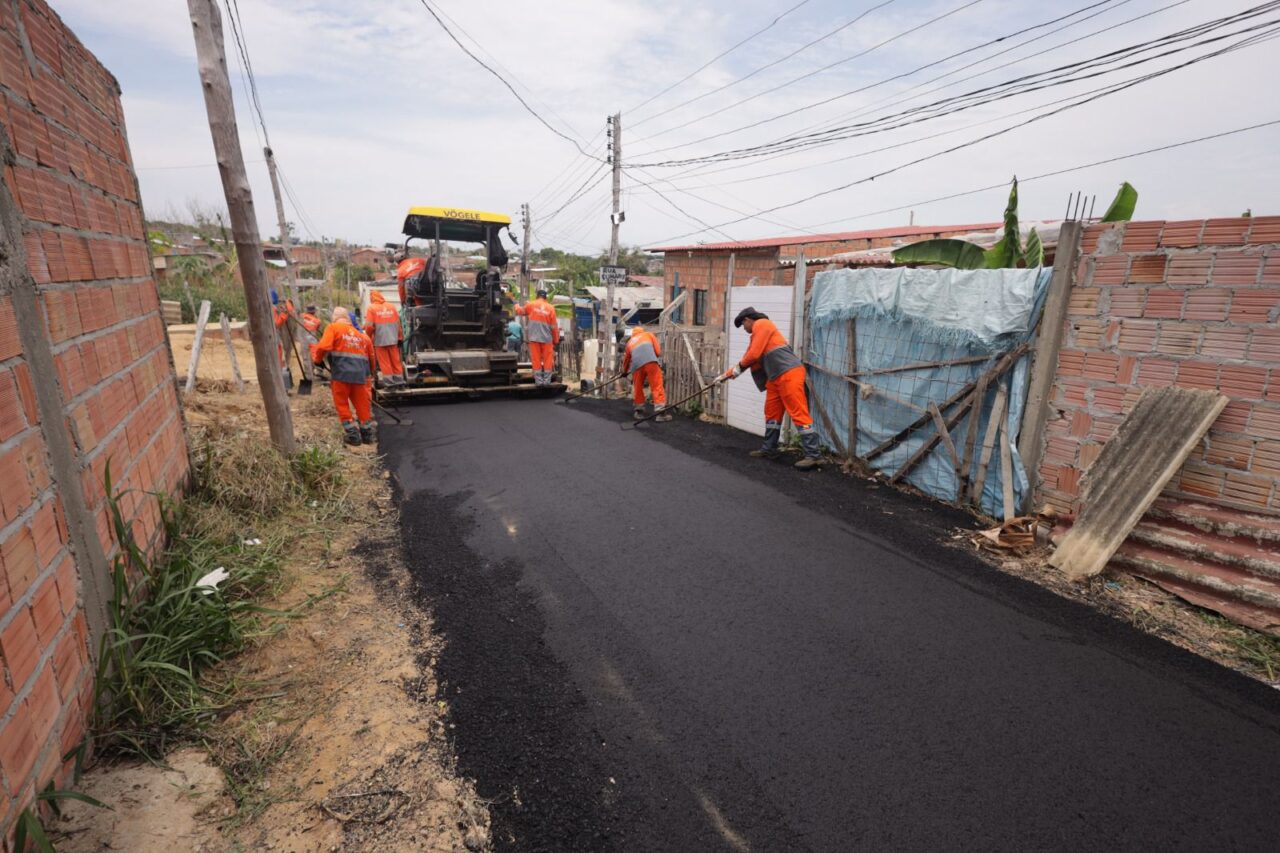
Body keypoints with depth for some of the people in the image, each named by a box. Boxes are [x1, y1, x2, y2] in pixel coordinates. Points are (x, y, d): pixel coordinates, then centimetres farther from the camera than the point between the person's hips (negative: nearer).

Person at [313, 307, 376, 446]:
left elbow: (324, 346, -9)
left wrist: (318, 360, 7)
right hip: (360, 374, 4)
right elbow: (371, 357, 20)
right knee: (362, 404, 13)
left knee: (342, 404, 7)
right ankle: (367, 433, 18)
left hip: (341, 373, -4)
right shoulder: (362, 335, 19)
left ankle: (352, 434, 5)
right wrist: (369, 373, 32)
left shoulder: (333, 327, 5)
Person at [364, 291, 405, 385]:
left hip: (379, 340, -3)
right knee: (396, 360, 10)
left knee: (385, 362, 3)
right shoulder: (392, 306, 6)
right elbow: (398, 324, 6)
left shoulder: (371, 308, -4)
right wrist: (400, 337, 13)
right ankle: (399, 380, 13)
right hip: (393, 339, 3)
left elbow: (369, 326, -8)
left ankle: (389, 382, 3)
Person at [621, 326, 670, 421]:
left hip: (637, 364, 3)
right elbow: (658, 352, 18)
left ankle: (639, 411, 23)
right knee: (657, 386, -3)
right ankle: (661, 412, -10)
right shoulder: (649, 334, 30)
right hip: (650, 361, -2)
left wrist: (625, 371, 62)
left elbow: (626, 359, 46)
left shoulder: (630, 342, 36)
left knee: (638, 388, 18)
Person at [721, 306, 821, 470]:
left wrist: (739, 367, 8)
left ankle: (813, 455, -12)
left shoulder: (761, 324, -4)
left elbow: (754, 354, -11)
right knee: (772, 413, 14)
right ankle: (769, 448, 24)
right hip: (776, 377, 10)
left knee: (799, 413, -11)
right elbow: (749, 357, 27)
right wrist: (728, 373, 26)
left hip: (789, 374, -10)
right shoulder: (758, 330, 25)